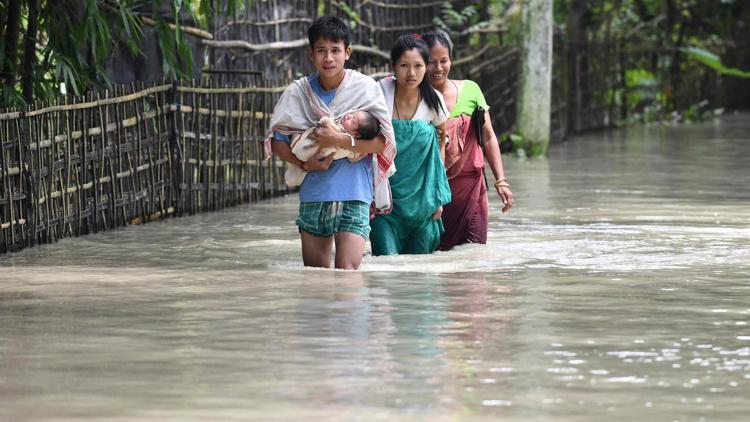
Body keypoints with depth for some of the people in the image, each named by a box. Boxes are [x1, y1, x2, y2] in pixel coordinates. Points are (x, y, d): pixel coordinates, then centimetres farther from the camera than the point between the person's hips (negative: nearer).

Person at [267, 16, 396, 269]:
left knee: (347, 270, -16)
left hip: (353, 193, -3)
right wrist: (304, 163, -11)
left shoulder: (365, 88, -4)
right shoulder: (299, 92, 2)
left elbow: (383, 141, -7)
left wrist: (339, 140, -17)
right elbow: (276, 140, 6)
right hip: (313, 193, 3)